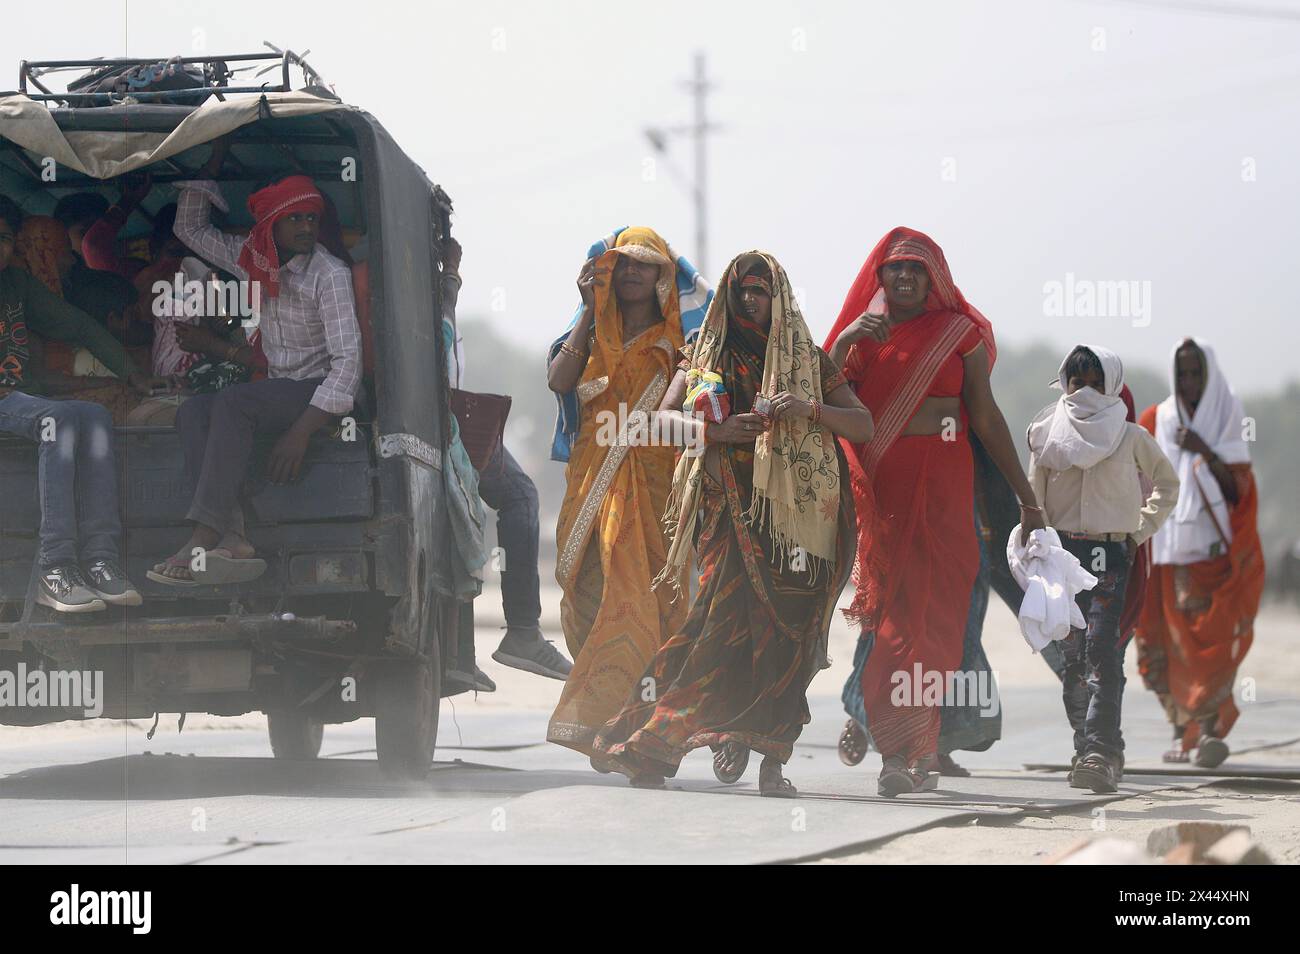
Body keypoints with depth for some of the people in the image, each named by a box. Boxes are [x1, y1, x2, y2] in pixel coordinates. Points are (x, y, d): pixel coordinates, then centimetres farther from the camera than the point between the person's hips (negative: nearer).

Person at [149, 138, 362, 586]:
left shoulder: (330, 275, -13)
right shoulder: (253, 259, 7)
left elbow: (347, 361, -20)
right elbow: (191, 230, 21)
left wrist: (300, 433, -29)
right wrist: (212, 167, 12)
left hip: (320, 393, -7)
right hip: (278, 390, 7)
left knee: (232, 403, -32)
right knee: (192, 411, -20)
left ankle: (204, 538, -42)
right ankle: (233, 538, -40)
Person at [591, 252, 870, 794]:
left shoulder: (808, 361, 14)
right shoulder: (707, 353, 16)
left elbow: (864, 426, 8)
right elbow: (666, 416, 4)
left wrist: (811, 409, -11)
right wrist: (715, 431, -15)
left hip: (795, 511, 0)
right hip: (731, 509, 0)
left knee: (786, 633, -10)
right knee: (731, 621, -17)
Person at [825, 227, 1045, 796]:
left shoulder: (960, 332, 8)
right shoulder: (862, 332, 11)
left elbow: (986, 418, 7)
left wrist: (1025, 494, 5)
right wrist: (843, 344, -14)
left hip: (944, 486, 0)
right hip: (878, 487, 0)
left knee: (937, 615, -6)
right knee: (888, 611, -8)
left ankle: (921, 747, 0)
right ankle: (895, 753, -13)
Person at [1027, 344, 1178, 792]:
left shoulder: (1130, 437, 6)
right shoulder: (1047, 433, 10)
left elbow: (1167, 484, 20)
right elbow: (1033, 499, 10)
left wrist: (1141, 530, 9)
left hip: (1110, 552, -3)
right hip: (1062, 550, 3)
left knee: (1102, 650, -16)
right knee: (1072, 654, 3)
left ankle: (1100, 751, -23)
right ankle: (1087, 746, 11)